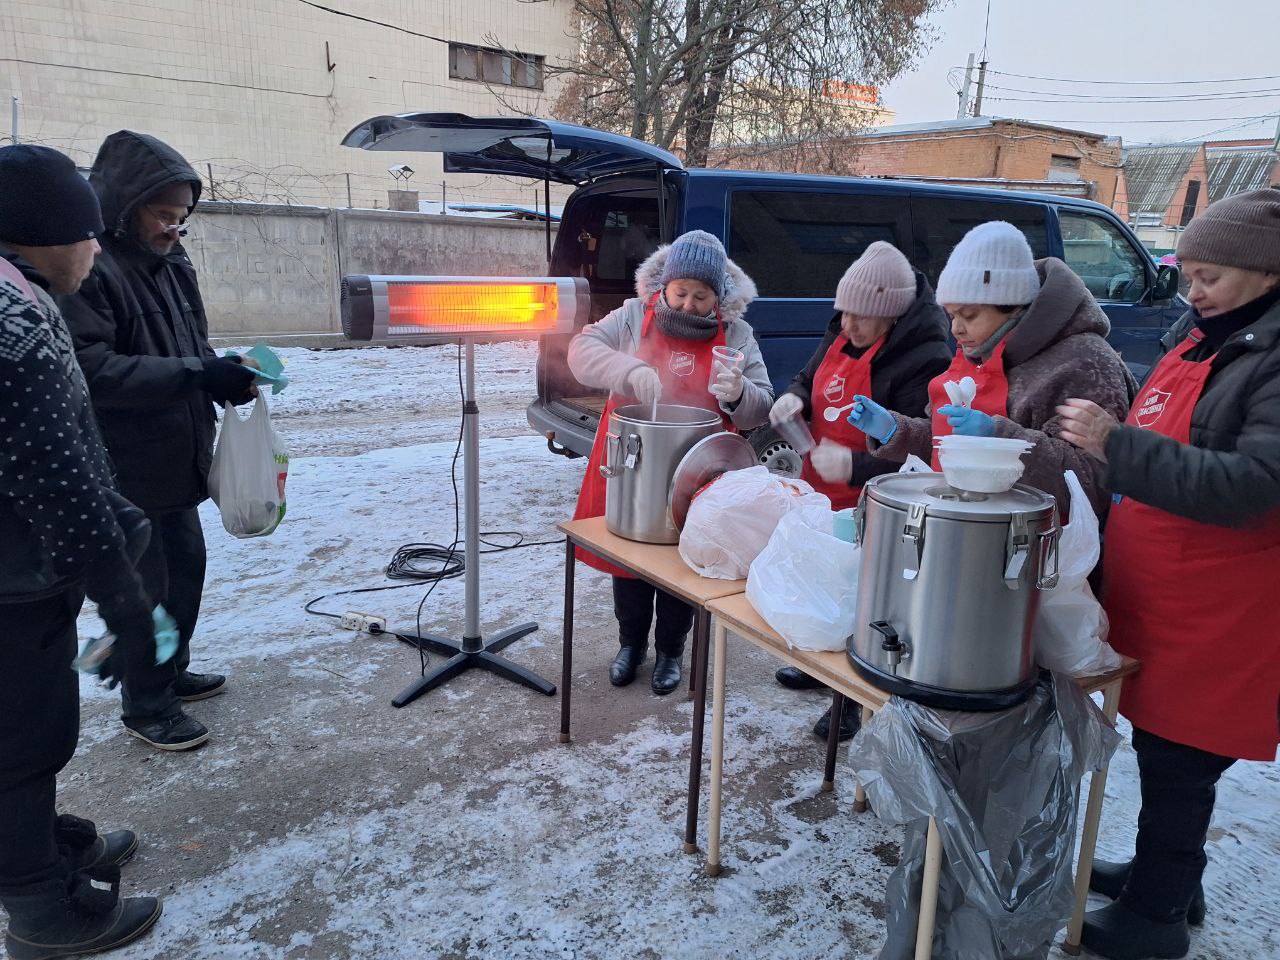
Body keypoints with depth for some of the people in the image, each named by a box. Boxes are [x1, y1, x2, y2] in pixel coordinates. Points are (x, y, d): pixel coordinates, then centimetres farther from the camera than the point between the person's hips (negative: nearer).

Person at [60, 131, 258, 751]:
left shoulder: (169, 261, 9)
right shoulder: (88, 268, -19)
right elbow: (90, 368, -26)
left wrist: (223, 374, -4)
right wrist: (197, 374, -28)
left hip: (177, 461, 9)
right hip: (126, 470, -9)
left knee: (186, 567, 20)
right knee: (145, 586, 3)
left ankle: (172, 672, 39)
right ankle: (148, 709, 21)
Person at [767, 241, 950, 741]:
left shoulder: (926, 361, -24)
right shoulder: (842, 336, 1)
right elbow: (809, 378, 18)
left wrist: (855, 467, -36)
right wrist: (795, 398, -5)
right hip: (822, 495, 8)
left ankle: (857, 700, 26)